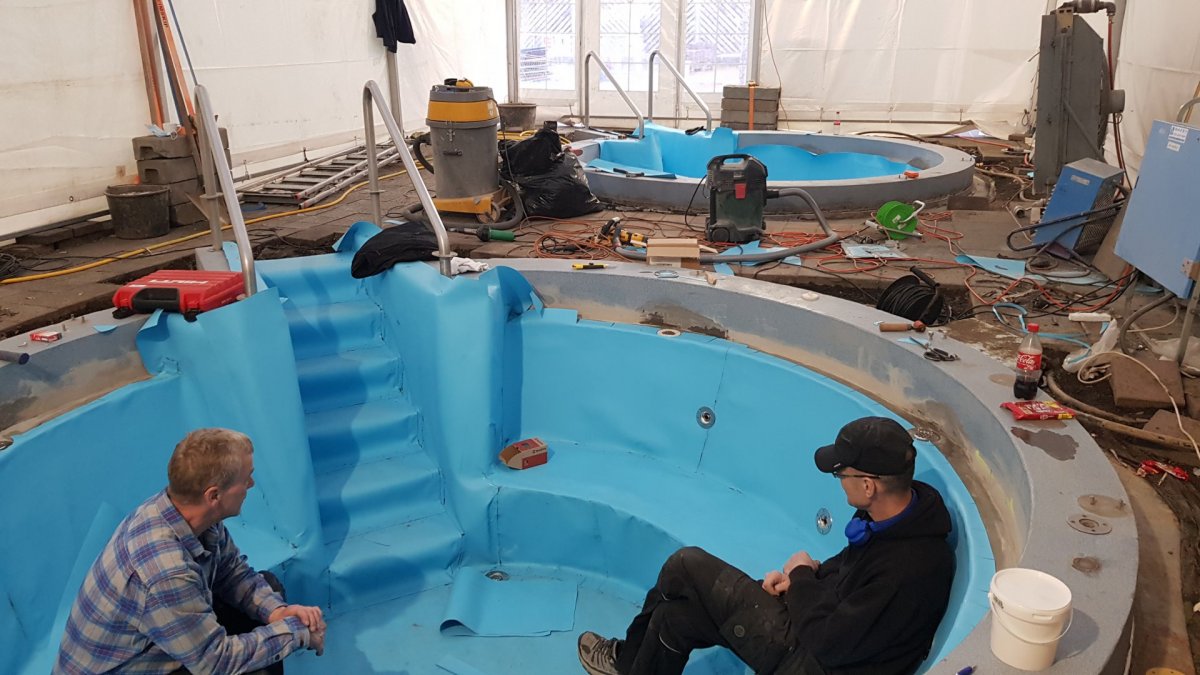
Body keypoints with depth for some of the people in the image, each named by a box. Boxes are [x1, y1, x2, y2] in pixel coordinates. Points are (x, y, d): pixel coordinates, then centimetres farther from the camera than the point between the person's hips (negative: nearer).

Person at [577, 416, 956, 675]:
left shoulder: (908, 568, -34)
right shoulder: (905, 505, -6)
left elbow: (828, 643, -28)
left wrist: (802, 576, -12)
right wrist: (802, 578, -3)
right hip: (825, 631, 9)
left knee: (687, 565, -5)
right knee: (673, 616, 8)